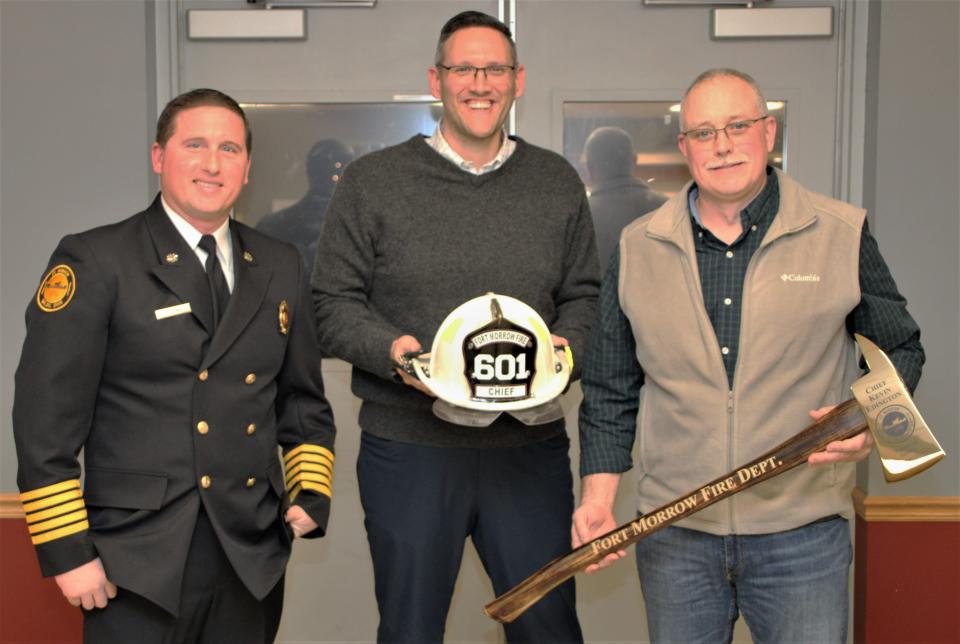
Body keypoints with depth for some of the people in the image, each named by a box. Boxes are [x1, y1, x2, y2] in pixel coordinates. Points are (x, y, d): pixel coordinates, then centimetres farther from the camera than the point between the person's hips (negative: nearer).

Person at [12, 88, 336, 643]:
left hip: (254, 555, 5)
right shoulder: (94, 263, -6)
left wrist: (311, 490, 4)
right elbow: (47, 420, -8)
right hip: (141, 560, -4)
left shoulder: (281, 267, 10)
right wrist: (67, 550, -10)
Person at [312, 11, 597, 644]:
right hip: (408, 448, -1)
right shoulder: (373, 181, 1)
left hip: (530, 447, 2)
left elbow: (585, 296, 12)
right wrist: (392, 349, -18)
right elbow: (333, 305, 0)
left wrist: (565, 347, -8)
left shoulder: (558, 182, 9)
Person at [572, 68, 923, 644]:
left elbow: (900, 349, 10)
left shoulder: (842, 235, 0)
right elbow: (611, 389, 9)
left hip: (802, 531, -1)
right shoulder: (638, 249, 4)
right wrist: (599, 494, 1)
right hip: (674, 534, 2)